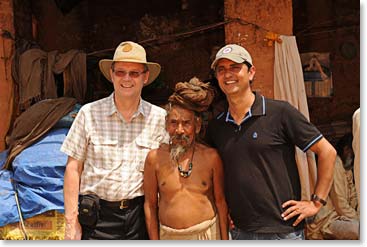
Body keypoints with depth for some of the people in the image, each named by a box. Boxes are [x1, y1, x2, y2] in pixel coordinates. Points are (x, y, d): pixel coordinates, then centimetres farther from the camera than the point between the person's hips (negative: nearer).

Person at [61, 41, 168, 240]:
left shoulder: (159, 117, 1)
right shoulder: (89, 113, -3)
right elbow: (73, 169, -1)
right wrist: (71, 221, -4)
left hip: (140, 216, 2)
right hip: (97, 217, -1)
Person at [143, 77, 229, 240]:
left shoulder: (211, 157, -6)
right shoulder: (155, 158, -6)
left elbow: (220, 200, 1)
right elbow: (150, 204, 0)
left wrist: (225, 239, 3)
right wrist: (154, 241, 1)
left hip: (208, 234, 0)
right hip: (169, 236, 0)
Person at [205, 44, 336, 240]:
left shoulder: (280, 112, -9)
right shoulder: (215, 126, 5)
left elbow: (327, 152, -5)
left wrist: (316, 202, -7)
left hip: (283, 230, -4)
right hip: (238, 231, 4)